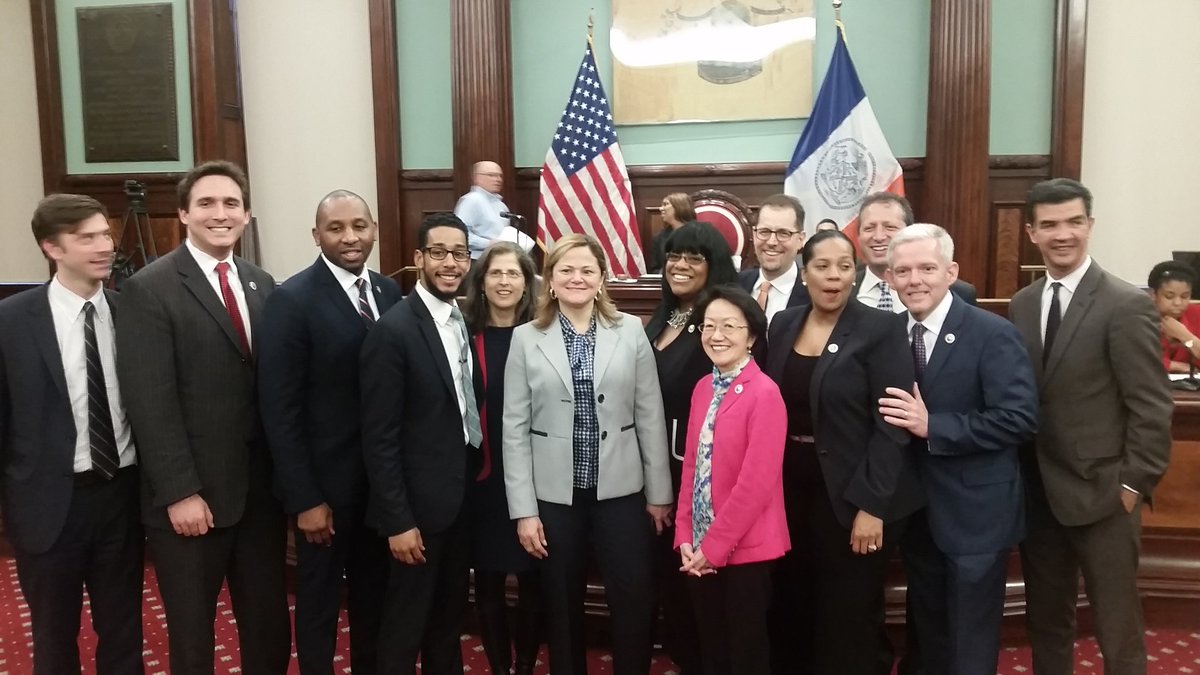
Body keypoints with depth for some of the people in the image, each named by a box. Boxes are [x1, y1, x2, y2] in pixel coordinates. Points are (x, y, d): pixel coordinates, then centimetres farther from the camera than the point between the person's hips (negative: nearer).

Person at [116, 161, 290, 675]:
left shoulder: (263, 285, 8)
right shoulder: (149, 289, -9)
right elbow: (151, 402, -13)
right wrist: (180, 492, -16)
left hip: (261, 491, 5)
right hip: (190, 497, -4)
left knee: (270, 628, 14)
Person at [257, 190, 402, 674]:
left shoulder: (389, 292, 3)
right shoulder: (291, 300, -14)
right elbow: (279, 411, -15)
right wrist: (305, 498, -16)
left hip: (383, 475, 5)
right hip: (326, 478, -5)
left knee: (374, 594, 20)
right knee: (320, 599, 14)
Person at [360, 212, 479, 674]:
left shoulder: (465, 321, 5)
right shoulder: (393, 330, -17)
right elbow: (379, 438, -18)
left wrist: (478, 473, 4)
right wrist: (398, 521, -18)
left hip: (463, 494, 7)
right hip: (420, 501, -7)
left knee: (449, 616, 22)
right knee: (405, 625, 10)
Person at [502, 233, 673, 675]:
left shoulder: (631, 331, -1)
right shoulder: (526, 338, -2)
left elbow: (650, 417, 0)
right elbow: (515, 428, -3)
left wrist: (659, 493, 1)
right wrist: (523, 509, -5)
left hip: (621, 491, 0)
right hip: (554, 494, 0)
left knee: (636, 605, 4)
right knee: (562, 609, 14)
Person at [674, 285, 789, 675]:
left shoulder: (764, 393, -16)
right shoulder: (702, 388, 6)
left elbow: (757, 483, -19)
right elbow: (691, 466, 7)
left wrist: (714, 546, -14)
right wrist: (686, 537, 0)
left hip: (744, 548, -6)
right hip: (699, 549, 7)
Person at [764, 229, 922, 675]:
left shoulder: (881, 330, -9)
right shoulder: (783, 325, 6)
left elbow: (891, 424, -13)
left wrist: (871, 505, -17)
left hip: (850, 495, -4)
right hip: (790, 489, 5)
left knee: (849, 619, 7)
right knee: (792, 610, 15)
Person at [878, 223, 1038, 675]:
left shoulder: (992, 334, -15)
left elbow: (1019, 419, -22)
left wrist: (932, 427, -26)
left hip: (974, 514, -5)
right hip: (914, 512, 5)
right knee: (929, 637, 22)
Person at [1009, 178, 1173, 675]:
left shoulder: (1127, 305, -11)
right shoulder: (1021, 305, 6)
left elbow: (1152, 408, -12)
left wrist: (1134, 485, -13)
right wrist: (1017, 477, 3)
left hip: (1101, 495, -5)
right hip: (1037, 494, 5)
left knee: (1118, 633, 8)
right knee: (1045, 622, 18)